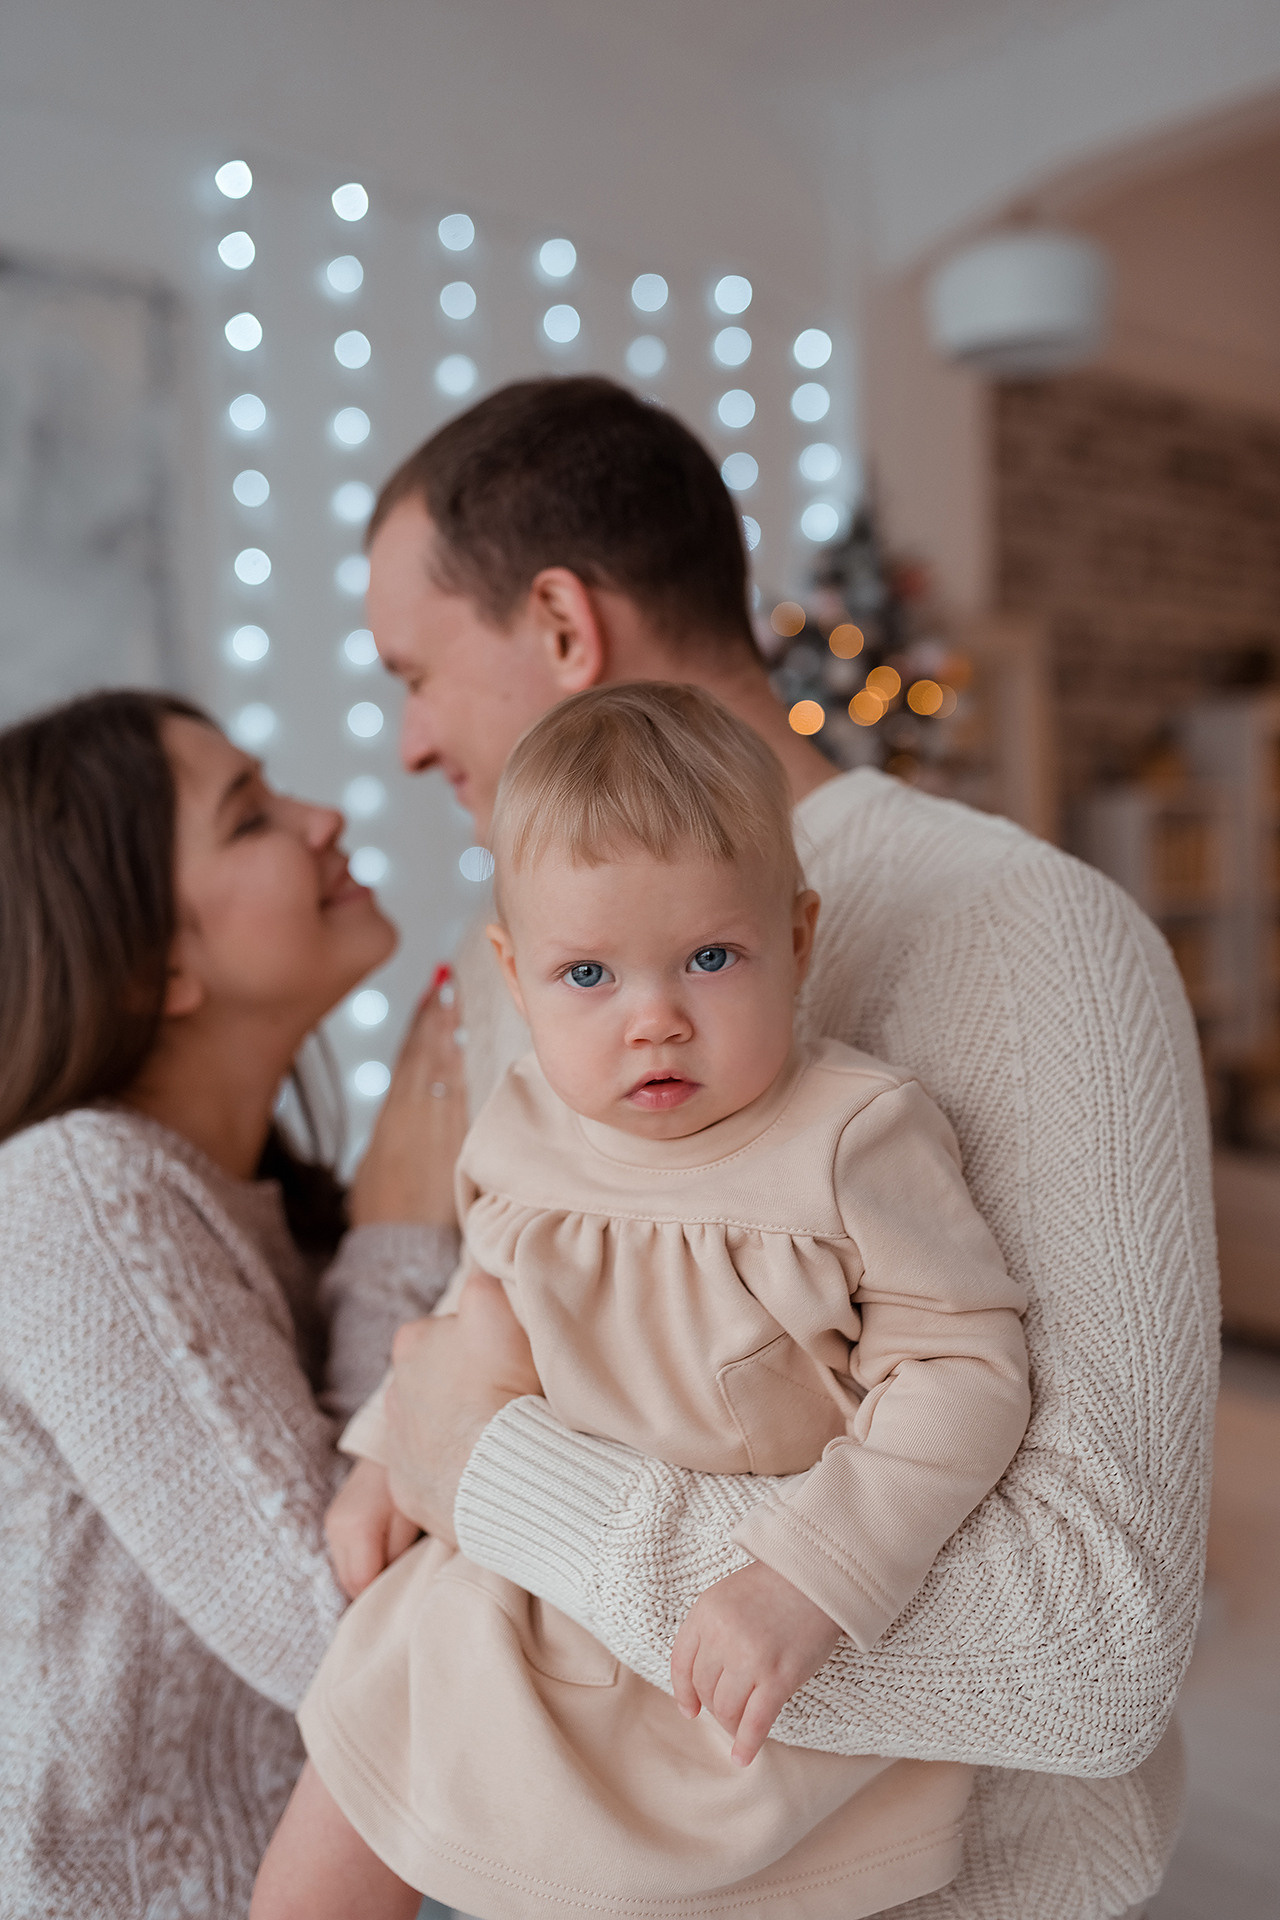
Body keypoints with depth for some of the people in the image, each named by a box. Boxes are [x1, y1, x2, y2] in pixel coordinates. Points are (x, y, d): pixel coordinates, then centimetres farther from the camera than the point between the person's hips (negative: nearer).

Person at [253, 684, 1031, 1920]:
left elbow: (962, 1367, -21)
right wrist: (389, 1454, 7)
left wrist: (807, 1580, -29)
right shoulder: (518, 1136, -7)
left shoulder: (855, 1138, -23)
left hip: (770, 1630, -4)